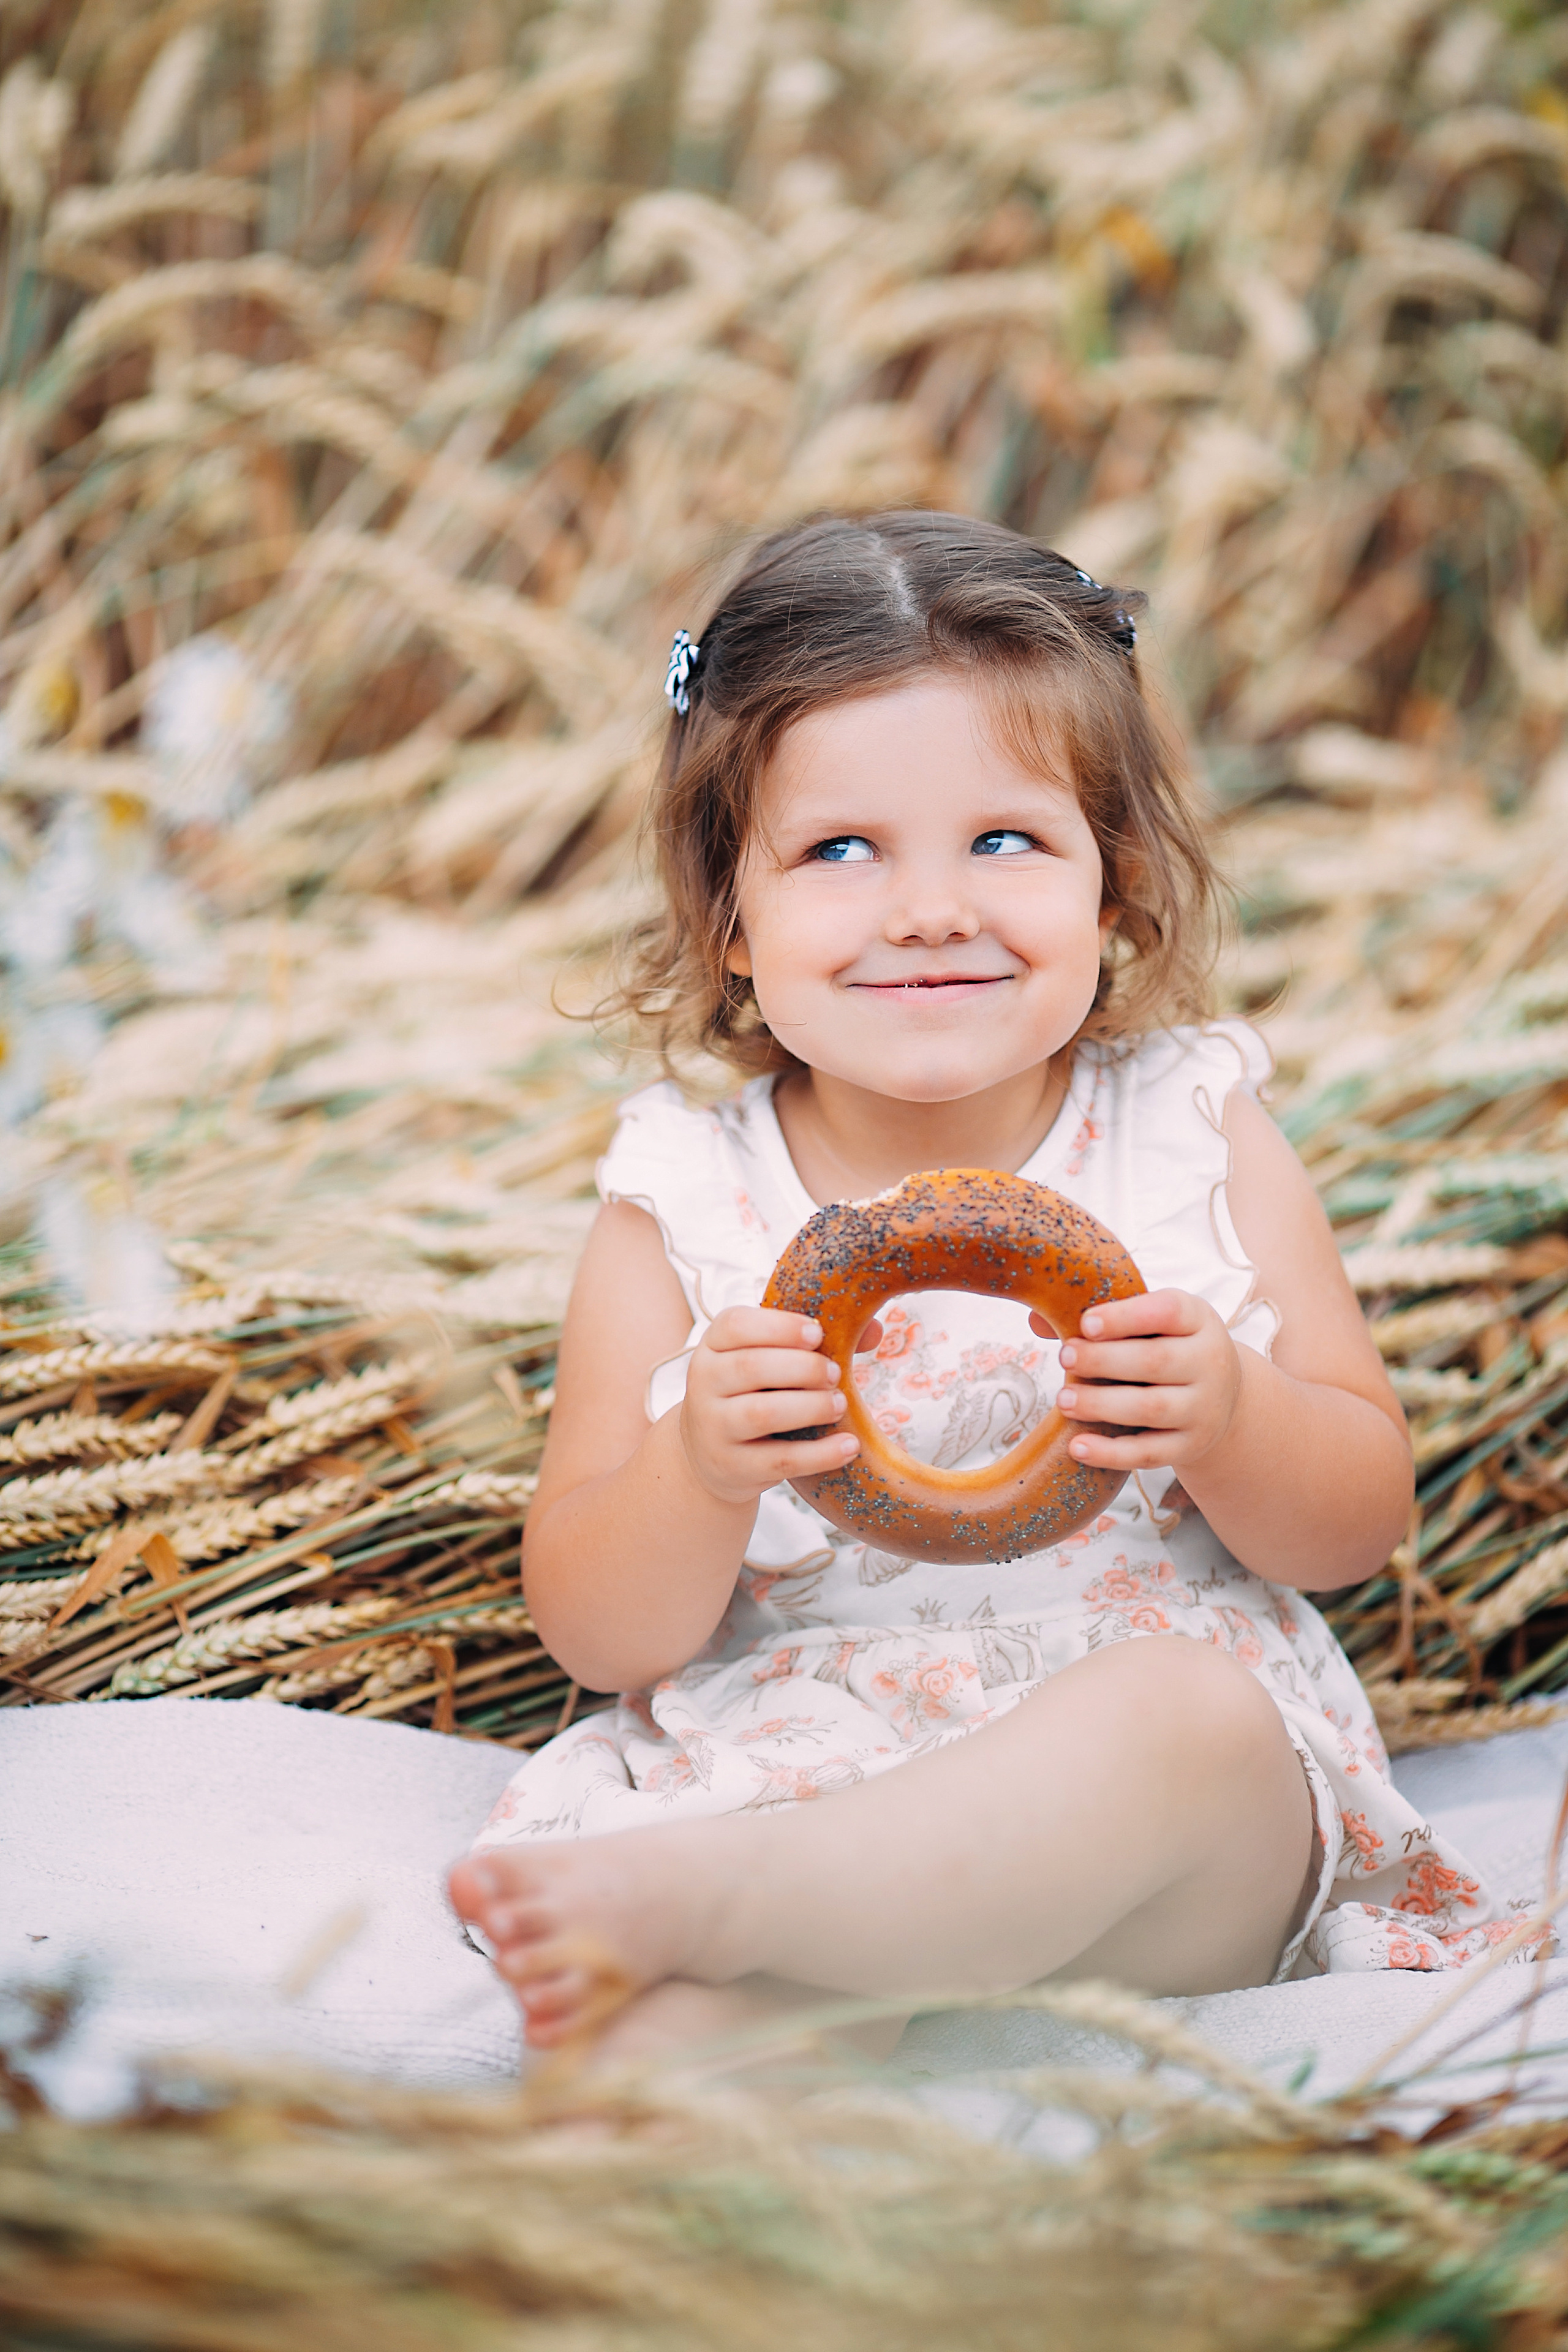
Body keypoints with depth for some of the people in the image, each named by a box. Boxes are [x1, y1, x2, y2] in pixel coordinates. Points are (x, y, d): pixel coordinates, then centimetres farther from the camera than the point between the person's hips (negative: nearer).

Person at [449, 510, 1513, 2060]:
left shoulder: (1196, 1139, 4)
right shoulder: (682, 1205, 3)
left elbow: (1361, 1527, 5)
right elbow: (597, 1639, 2)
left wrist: (1232, 1421, -18)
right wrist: (699, 1476, -21)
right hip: (780, 1783, 0)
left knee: (1184, 1711, -35)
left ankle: (679, 1894, -33)